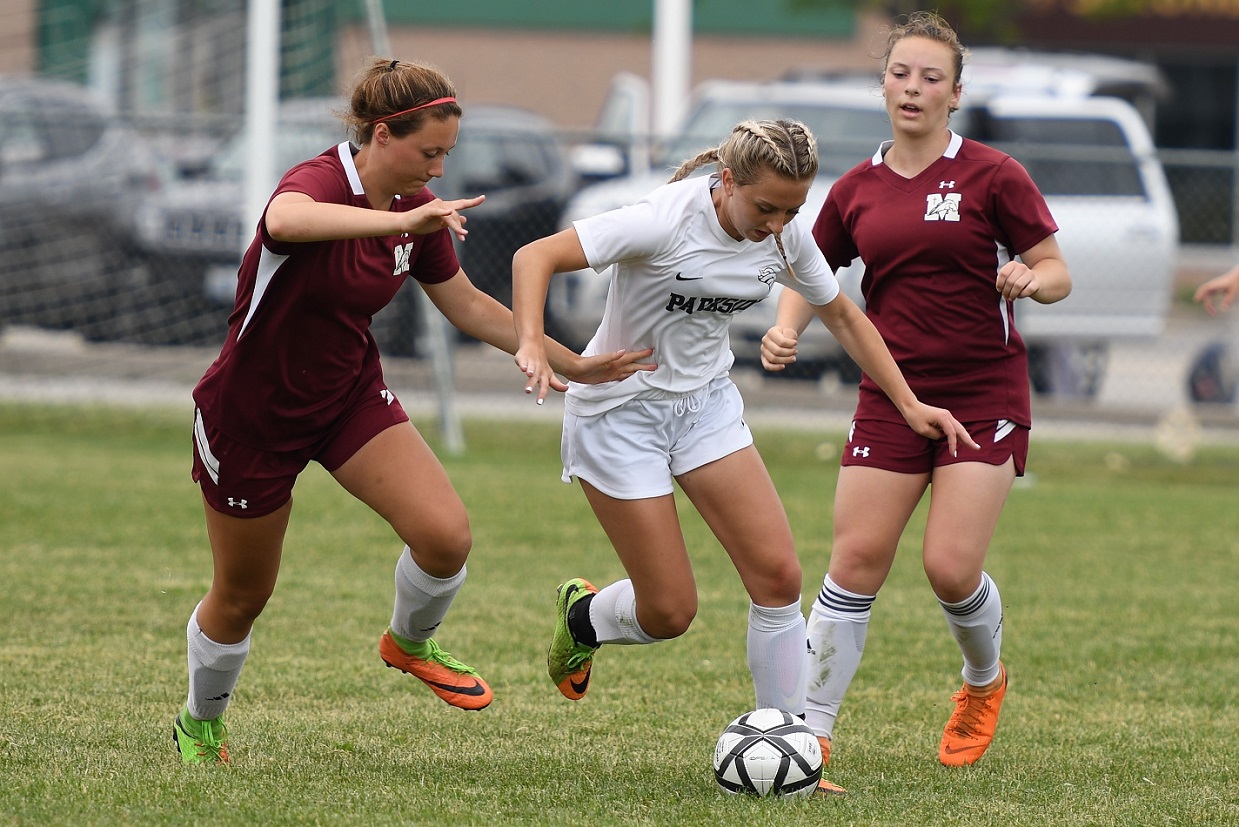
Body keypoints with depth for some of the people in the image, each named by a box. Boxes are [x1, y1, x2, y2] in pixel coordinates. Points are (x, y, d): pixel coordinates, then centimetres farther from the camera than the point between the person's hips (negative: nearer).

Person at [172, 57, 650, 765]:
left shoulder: (417, 209, -5)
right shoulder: (320, 182, -27)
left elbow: (469, 306, 10)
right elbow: (287, 220, -53)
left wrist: (571, 363, 8)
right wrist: (403, 222, -61)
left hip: (351, 393, 5)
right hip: (252, 414, -5)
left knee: (446, 535, -16)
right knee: (242, 597, 8)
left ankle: (410, 643, 16)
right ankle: (200, 724, 37)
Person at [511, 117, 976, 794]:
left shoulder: (785, 238, -8)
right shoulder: (666, 222, -27)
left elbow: (841, 315, 10)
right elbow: (536, 257, -30)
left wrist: (908, 404, 6)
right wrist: (531, 345, -46)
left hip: (705, 403, 6)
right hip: (619, 410, -6)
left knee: (778, 575, -9)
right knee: (669, 613, -5)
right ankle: (580, 616, 30)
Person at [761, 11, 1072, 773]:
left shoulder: (991, 176, -4)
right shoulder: (858, 190, 8)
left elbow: (1057, 272, -1)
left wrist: (1028, 280, -23)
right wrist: (786, 329, -2)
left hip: (985, 397, -3)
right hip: (892, 396, 3)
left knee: (951, 567, -11)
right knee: (856, 562, -6)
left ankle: (984, 682, 22)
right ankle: (811, 731, 0)